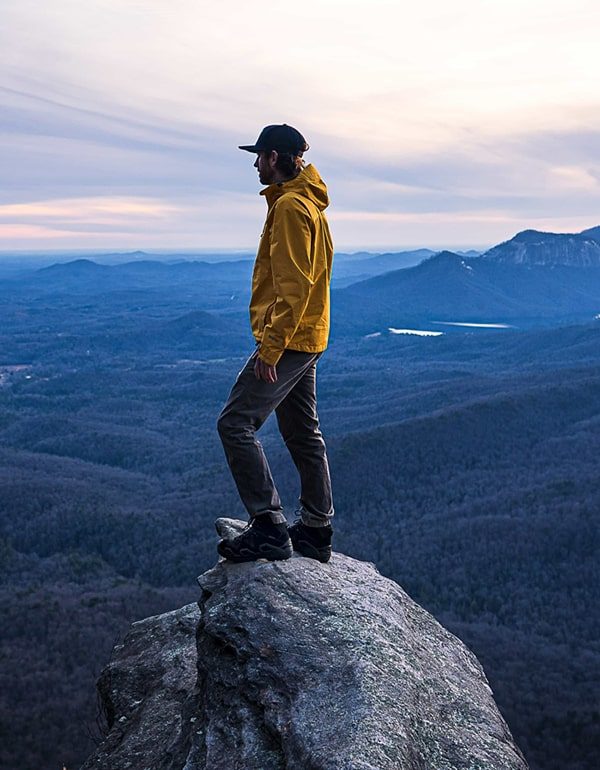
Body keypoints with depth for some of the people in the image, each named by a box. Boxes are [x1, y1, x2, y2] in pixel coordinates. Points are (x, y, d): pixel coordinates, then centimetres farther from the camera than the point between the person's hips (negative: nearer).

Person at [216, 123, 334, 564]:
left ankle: (269, 528, -9)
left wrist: (270, 346, -24)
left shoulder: (290, 205, -14)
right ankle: (316, 532, 20)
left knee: (236, 422, -10)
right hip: (307, 339, 11)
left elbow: (294, 285, -22)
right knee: (303, 434, 13)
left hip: (287, 340, -11)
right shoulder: (308, 203, 18)